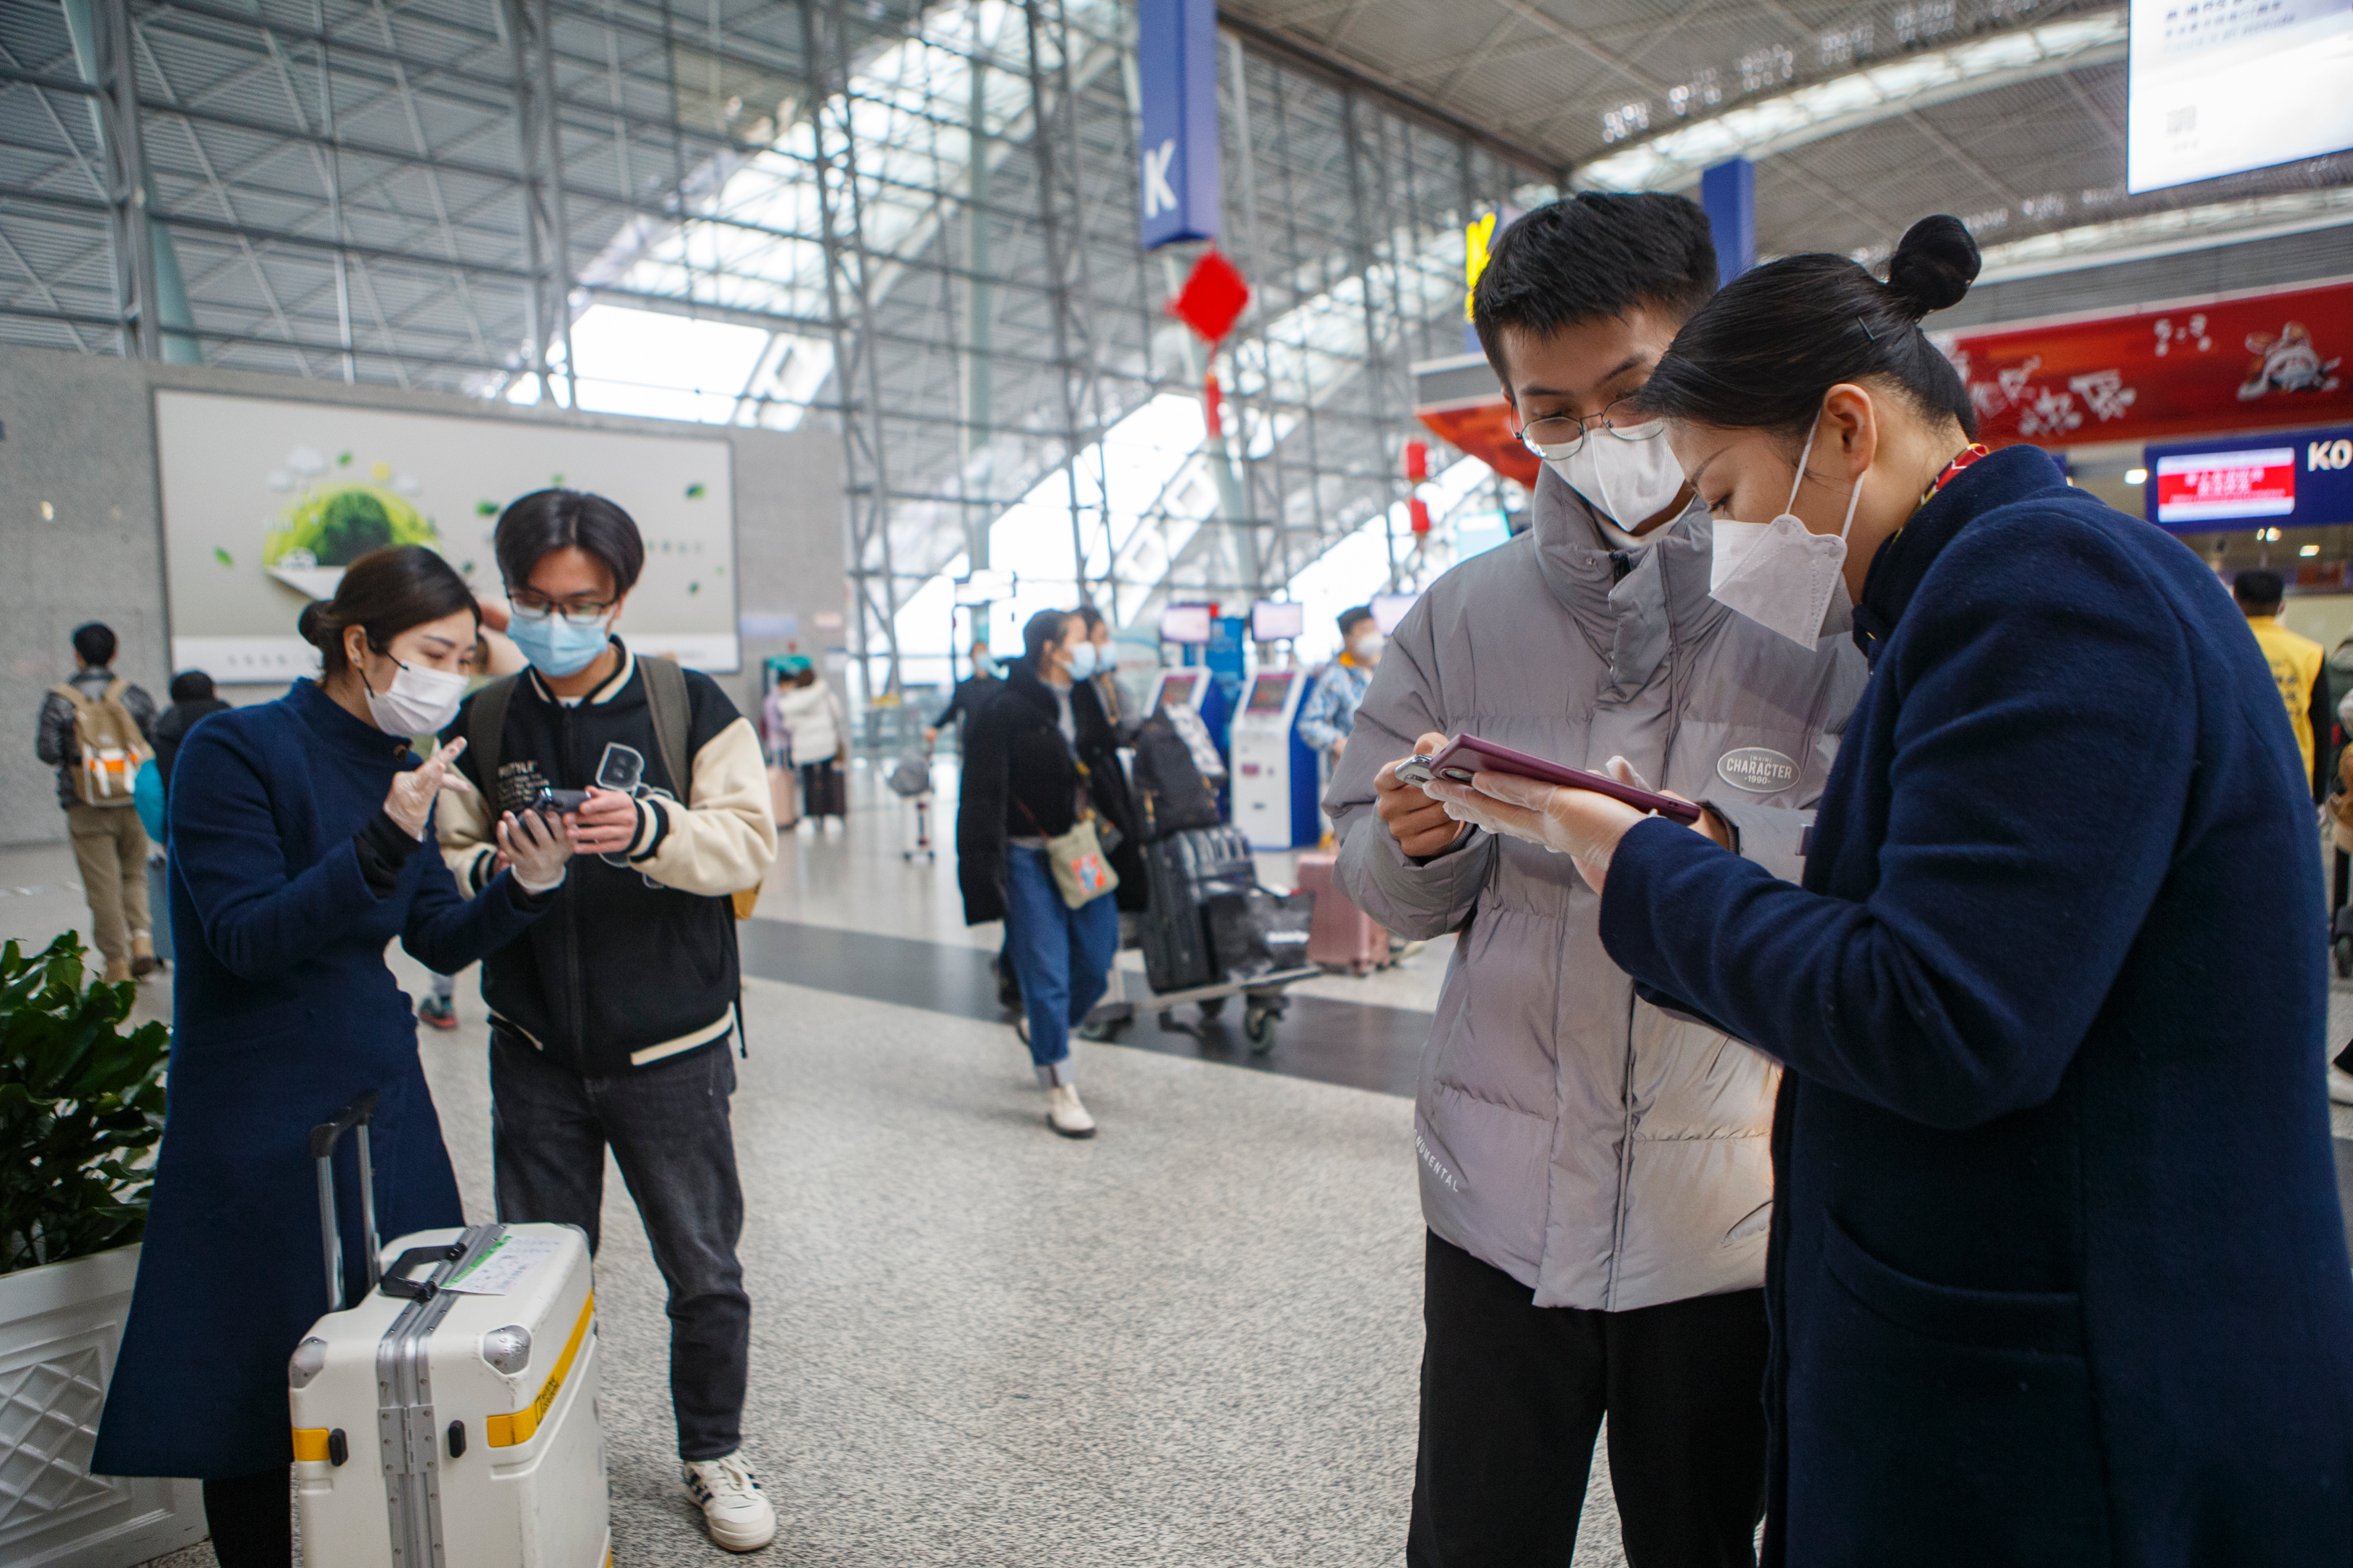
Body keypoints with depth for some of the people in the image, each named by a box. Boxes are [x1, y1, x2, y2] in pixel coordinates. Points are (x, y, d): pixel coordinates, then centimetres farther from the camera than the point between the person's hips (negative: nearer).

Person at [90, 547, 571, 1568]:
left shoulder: (396, 762, 6)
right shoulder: (234, 750, -12)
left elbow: (442, 942, 6)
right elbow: (248, 940, -19)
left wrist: (530, 885, -13)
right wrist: (384, 842, -31)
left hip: (382, 1097, 6)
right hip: (262, 1113, -6)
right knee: (260, 1380, 5)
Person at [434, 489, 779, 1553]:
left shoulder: (690, 706, -4)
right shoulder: (480, 726, 3)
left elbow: (748, 842, -12)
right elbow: (443, 862, 2)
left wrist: (650, 829, -31)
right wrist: (493, 870, -21)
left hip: (670, 1049, -2)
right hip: (535, 1054, 2)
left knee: (705, 1273, 10)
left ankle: (713, 1453, 32)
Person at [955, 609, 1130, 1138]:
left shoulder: (1085, 701, 11)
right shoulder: (1004, 712, -11)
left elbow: (1108, 774, 19)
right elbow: (982, 797, -12)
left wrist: (1125, 845, 15)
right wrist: (984, 873, -17)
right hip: (1029, 860, -7)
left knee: (1097, 966, 11)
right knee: (1047, 972, -3)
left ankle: (1042, 1027, 40)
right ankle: (1060, 1092, 9)